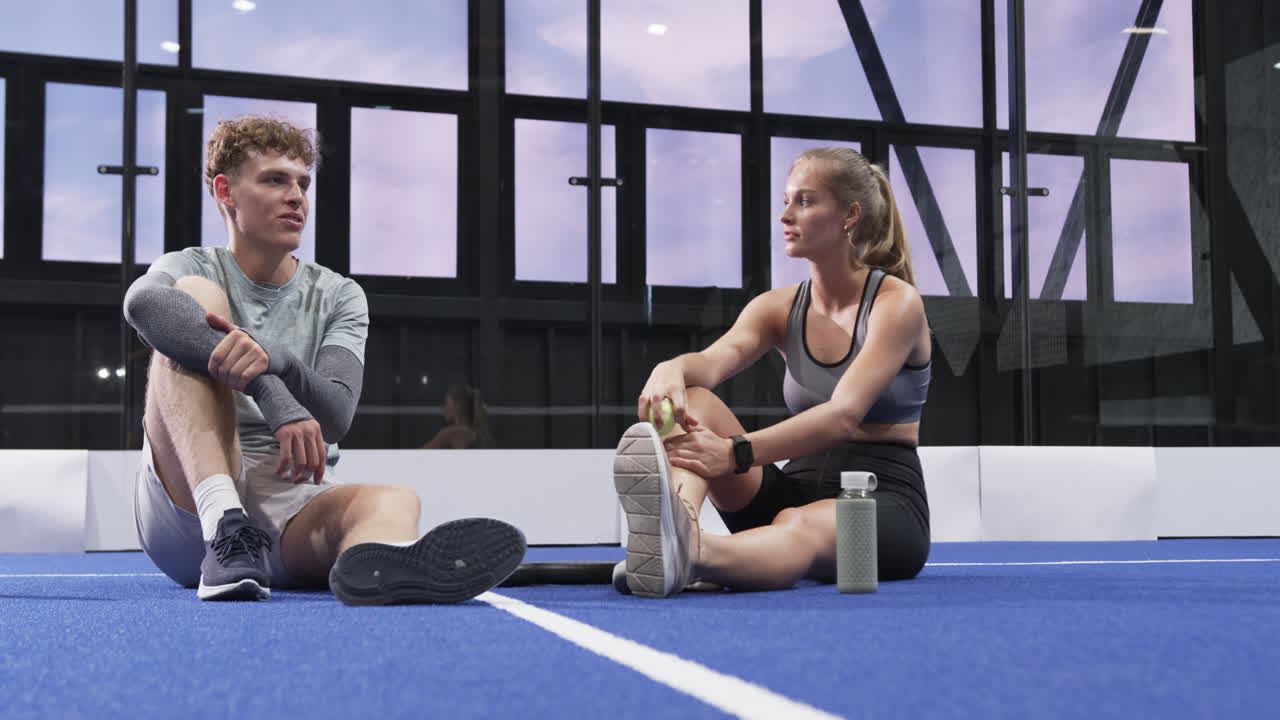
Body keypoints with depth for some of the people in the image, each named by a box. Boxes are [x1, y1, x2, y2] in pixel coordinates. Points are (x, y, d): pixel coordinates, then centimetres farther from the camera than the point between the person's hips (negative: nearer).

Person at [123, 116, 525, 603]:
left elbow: (335, 416, -6)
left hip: (296, 509, 2)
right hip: (192, 504, -2)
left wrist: (272, 357, -28)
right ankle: (222, 525, -39)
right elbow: (143, 302, -22)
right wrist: (272, 395, -34)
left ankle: (371, 563, -74)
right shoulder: (192, 268, 7)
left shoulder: (338, 297, 14)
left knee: (394, 501, -32)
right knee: (196, 297, -18)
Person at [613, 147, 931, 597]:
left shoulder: (897, 302, -9)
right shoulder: (779, 308, 8)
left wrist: (736, 452, -40)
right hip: (799, 487, 5)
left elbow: (843, 415, -25)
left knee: (799, 525, -41)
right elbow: (715, 360, -14)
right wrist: (673, 368, -41)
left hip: (884, 504, -5)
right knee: (692, 400, -18)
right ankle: (677, 524, -49)